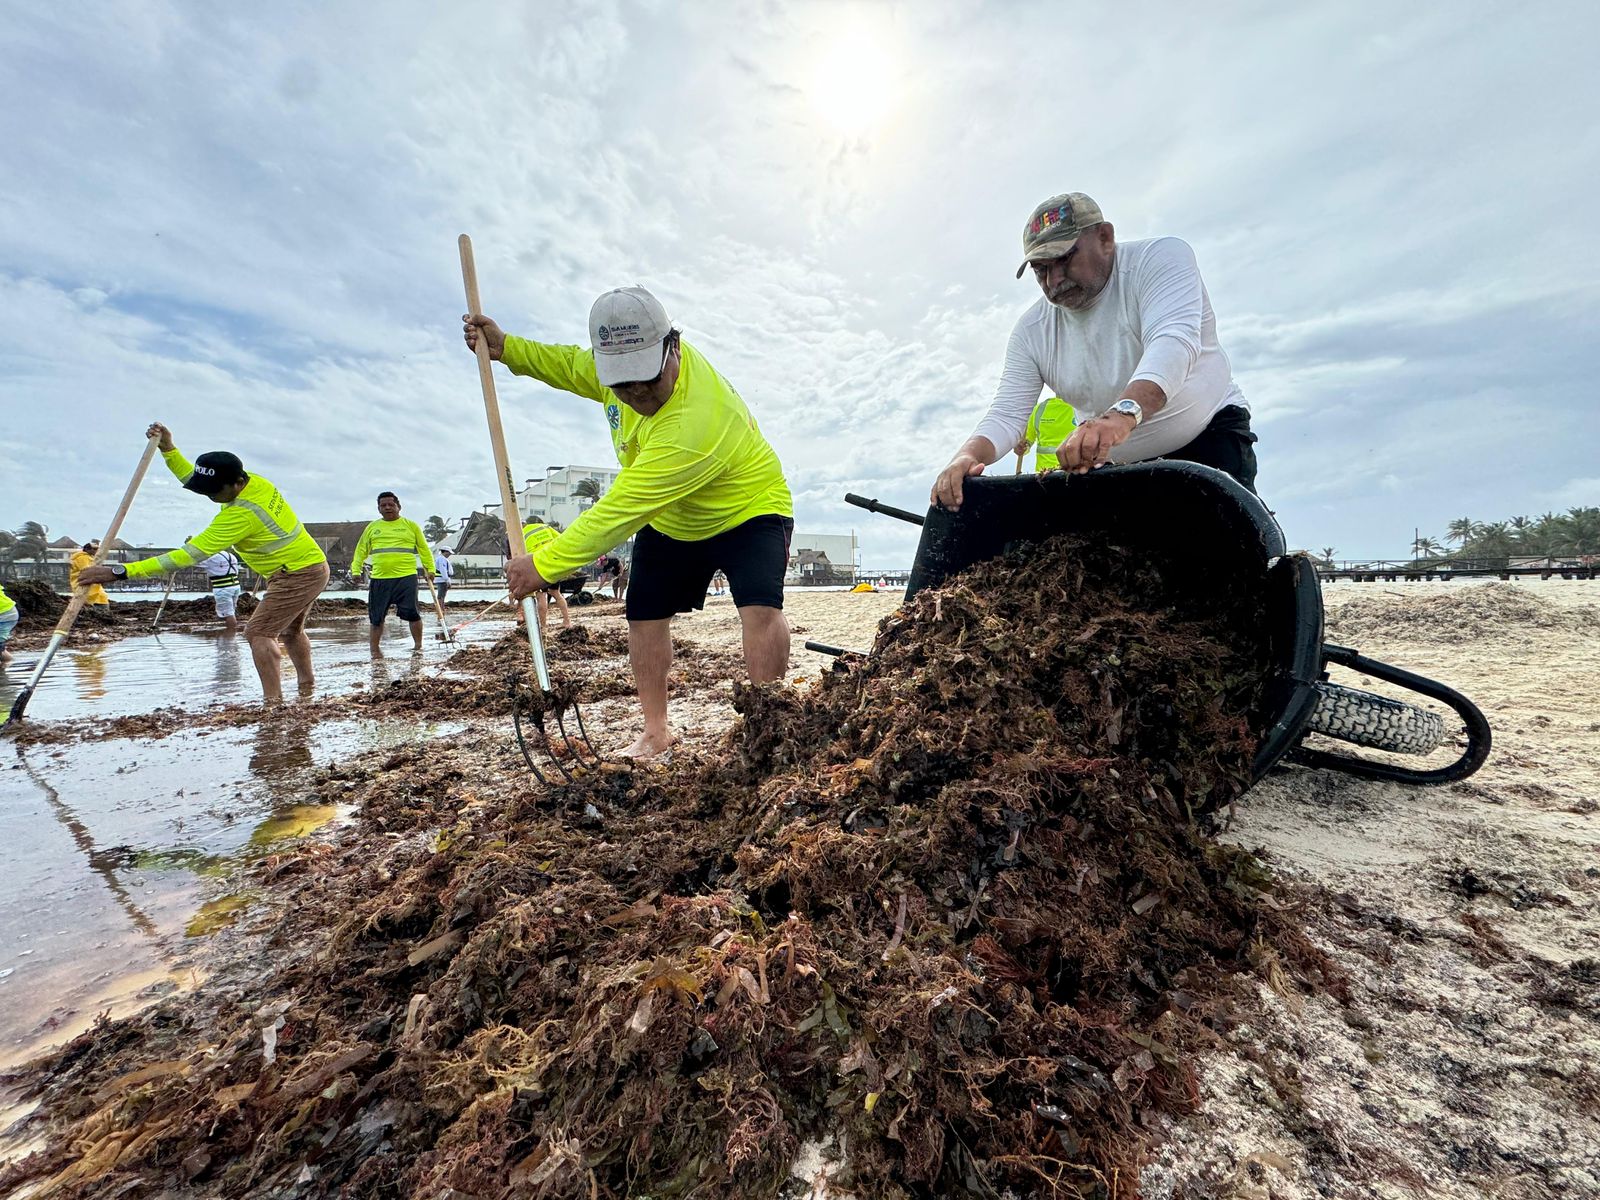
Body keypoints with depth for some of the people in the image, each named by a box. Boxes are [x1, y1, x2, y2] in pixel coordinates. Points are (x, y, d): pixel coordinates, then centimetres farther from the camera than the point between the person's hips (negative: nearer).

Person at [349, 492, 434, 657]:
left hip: (406, 577, -3)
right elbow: (361, 550, 18)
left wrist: (430, 569, 3)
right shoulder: (372, 527, 15)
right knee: (376, 616, 5)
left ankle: (418, 646, 7)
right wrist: (356, 571, 9)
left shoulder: (411, 525, 9)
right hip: (379, 579, 3)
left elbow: (424, 549, 10)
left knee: (411, 613, -7)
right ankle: (374, 649, 17)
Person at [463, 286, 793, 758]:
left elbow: (618, 512, -37)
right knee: (644, 616, 6)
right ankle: (656, 731, 21)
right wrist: (506, 347, -1)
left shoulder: (694, 425, -41)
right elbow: (573, 366, 12)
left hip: (749, 509, -7)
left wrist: (545, 565, -29)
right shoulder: (619, 365, -15)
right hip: (669, 520, 8)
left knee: (760, 608, -29)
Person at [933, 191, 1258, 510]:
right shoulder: (1031, 331, -2)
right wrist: (968, 456, -32)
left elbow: (1175, 341, -30)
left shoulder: (1161, 258, -11)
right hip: (1117, 465, 4)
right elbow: (1006, 415, -8)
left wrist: (1123, 414, -51)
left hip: (1209, 432, -3)